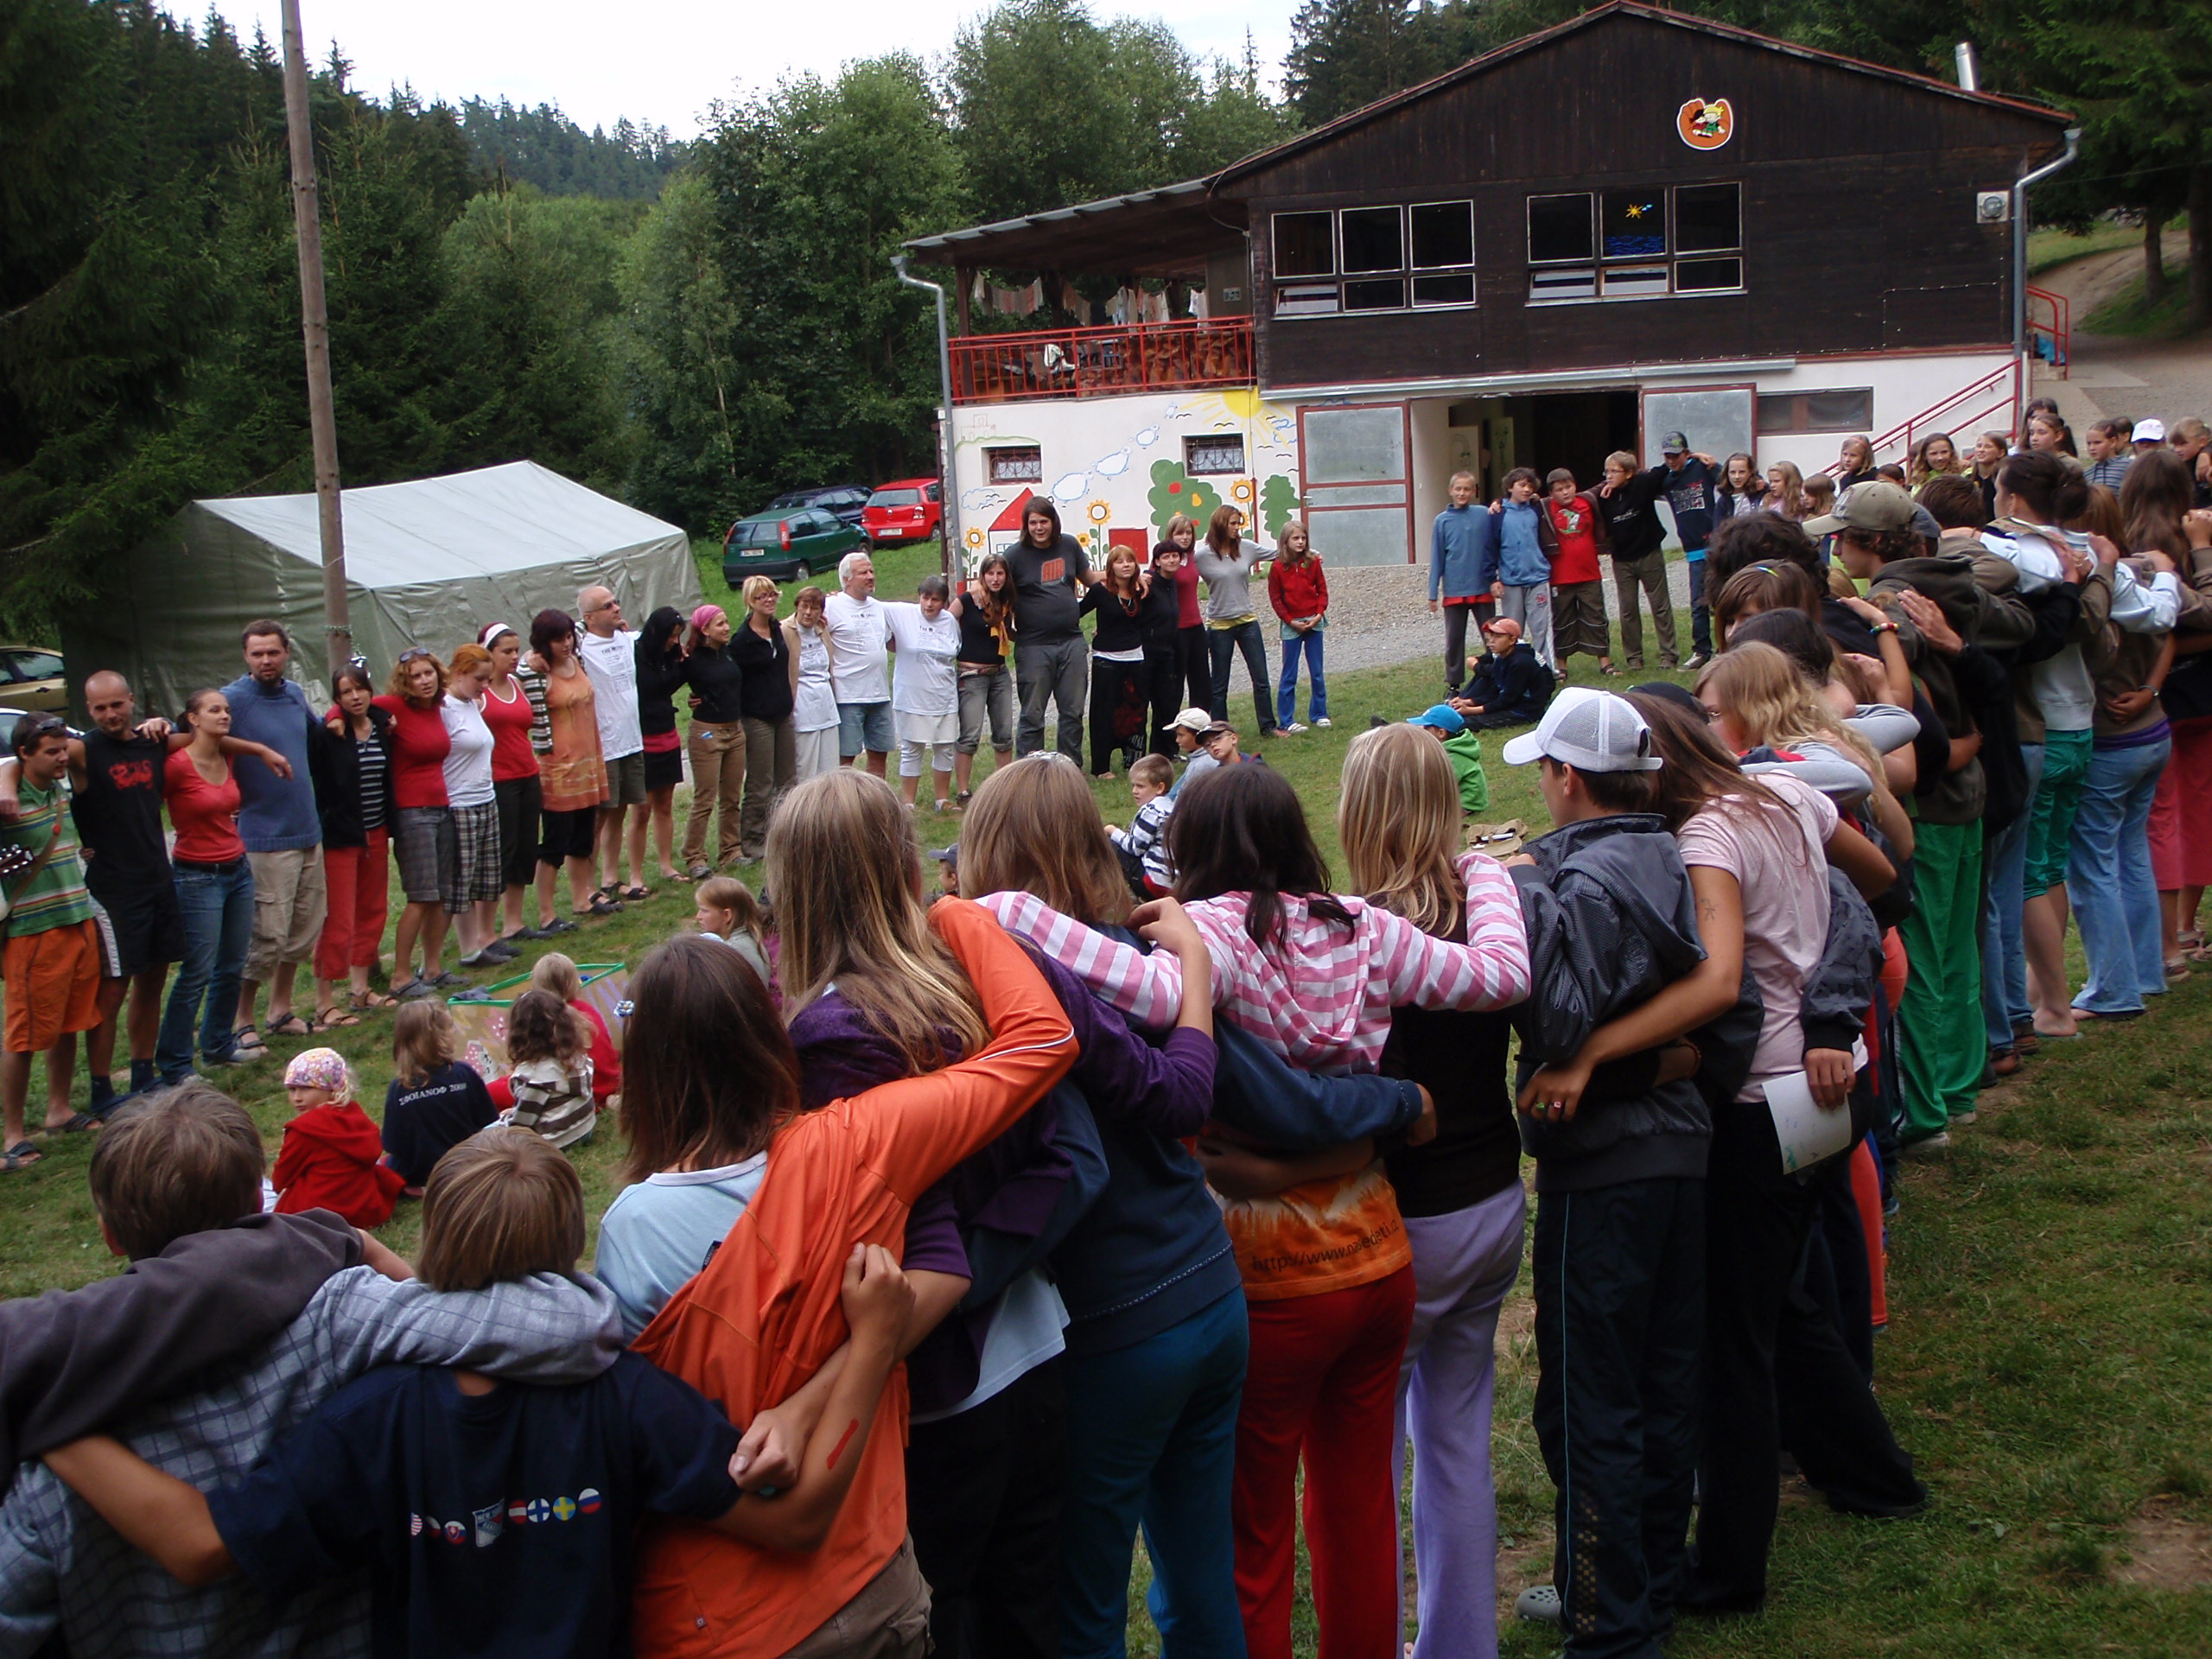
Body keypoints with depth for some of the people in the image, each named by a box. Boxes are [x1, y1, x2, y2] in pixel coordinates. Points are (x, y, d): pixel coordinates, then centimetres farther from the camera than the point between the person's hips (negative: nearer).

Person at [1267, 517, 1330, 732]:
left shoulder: (1313, 562, 0)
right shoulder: (1278, 567, -7)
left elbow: (1322, 590, 5)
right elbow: (1275, 599, -4)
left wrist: (1319, 614, -7)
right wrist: (1291, 621, -8)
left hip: (1314, 622, 3)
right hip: (1291, 625, -2)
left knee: (1317, 672, 8)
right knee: (1289, 674, 1)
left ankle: (1319, 714, 19)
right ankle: (1286, 720, 6)